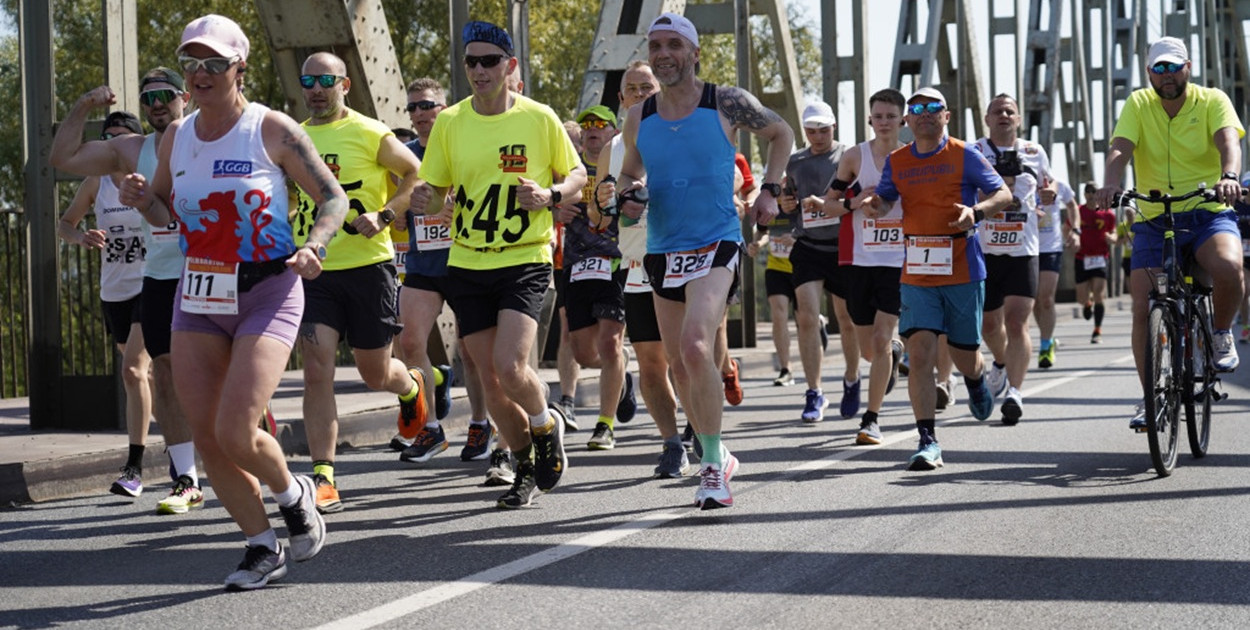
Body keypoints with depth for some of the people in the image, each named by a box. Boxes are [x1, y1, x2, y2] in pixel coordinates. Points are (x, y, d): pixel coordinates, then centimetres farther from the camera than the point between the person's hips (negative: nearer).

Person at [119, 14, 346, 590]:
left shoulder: (273, 130, -8)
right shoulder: (176, 135, 7)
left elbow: (333, 198, -3)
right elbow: (165, 212, 18)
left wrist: (314, 247, -21)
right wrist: (142, 199, -4)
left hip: (267, 292, -6)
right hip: (198, 295, 6)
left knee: (236, 434, -17)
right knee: (205, 435, 2)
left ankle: (293, 495, 16)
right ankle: (263, 547, 19)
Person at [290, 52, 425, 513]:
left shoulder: (370, 134, -5)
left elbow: (418, 175, -1)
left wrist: (384, 216, -14)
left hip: (368, 266, -3)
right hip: (314, 271, 3)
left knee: (375, 374, 9)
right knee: (316, 372, -11)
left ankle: (411, 385, 47)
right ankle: (323, 478, -8)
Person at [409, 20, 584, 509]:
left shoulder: (539, 118, -4)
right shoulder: (449, 122, 2)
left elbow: (577, 176, 6)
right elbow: (434, 189, 9)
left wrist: (549, 196, -15)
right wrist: (422, 199, -14)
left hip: (526, 260, -3)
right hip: (467, 265, 3)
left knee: (510, 367, -20)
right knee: (491, 382, 5)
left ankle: (547, 425, 12)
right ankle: (526, 466, 27)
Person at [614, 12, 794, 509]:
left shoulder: (727, 103, -5)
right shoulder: (639, 118, 5)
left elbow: (781, 134, 12)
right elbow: (629, 173, 21)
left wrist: (769, 190, 4)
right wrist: (628, 197, -1)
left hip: (716, 245, -5)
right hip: (663, 252, 5)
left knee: (695, 347, -25)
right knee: (678, 365, 11)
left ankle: (714, 466, -16)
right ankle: (715, 456, 30)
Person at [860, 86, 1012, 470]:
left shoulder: (964, 156, -2)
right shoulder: (896, 162, 7)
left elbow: (1004, 194, 0)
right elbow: (885, 201, 13)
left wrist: (976, 211, -20)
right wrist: (874, 204, -12)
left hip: (963, 270, -2)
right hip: (916, 275, 2)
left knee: (964, 356, 9)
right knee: (920, 354, -12)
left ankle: (977, 382, 48)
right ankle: (928, 442, -11)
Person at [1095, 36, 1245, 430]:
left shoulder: (1212, 100, -1)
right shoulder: (1138, 104, 2)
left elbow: (1228, 141, -19)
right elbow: (1119, 150, -13)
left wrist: (1229, 175, -42)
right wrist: (1111, 184, -35)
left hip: (1209, 213, -2)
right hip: (1154, 220, 2)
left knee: (1228, 266, -33)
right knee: (1143, 308, -9)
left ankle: (1221, 334, -3)